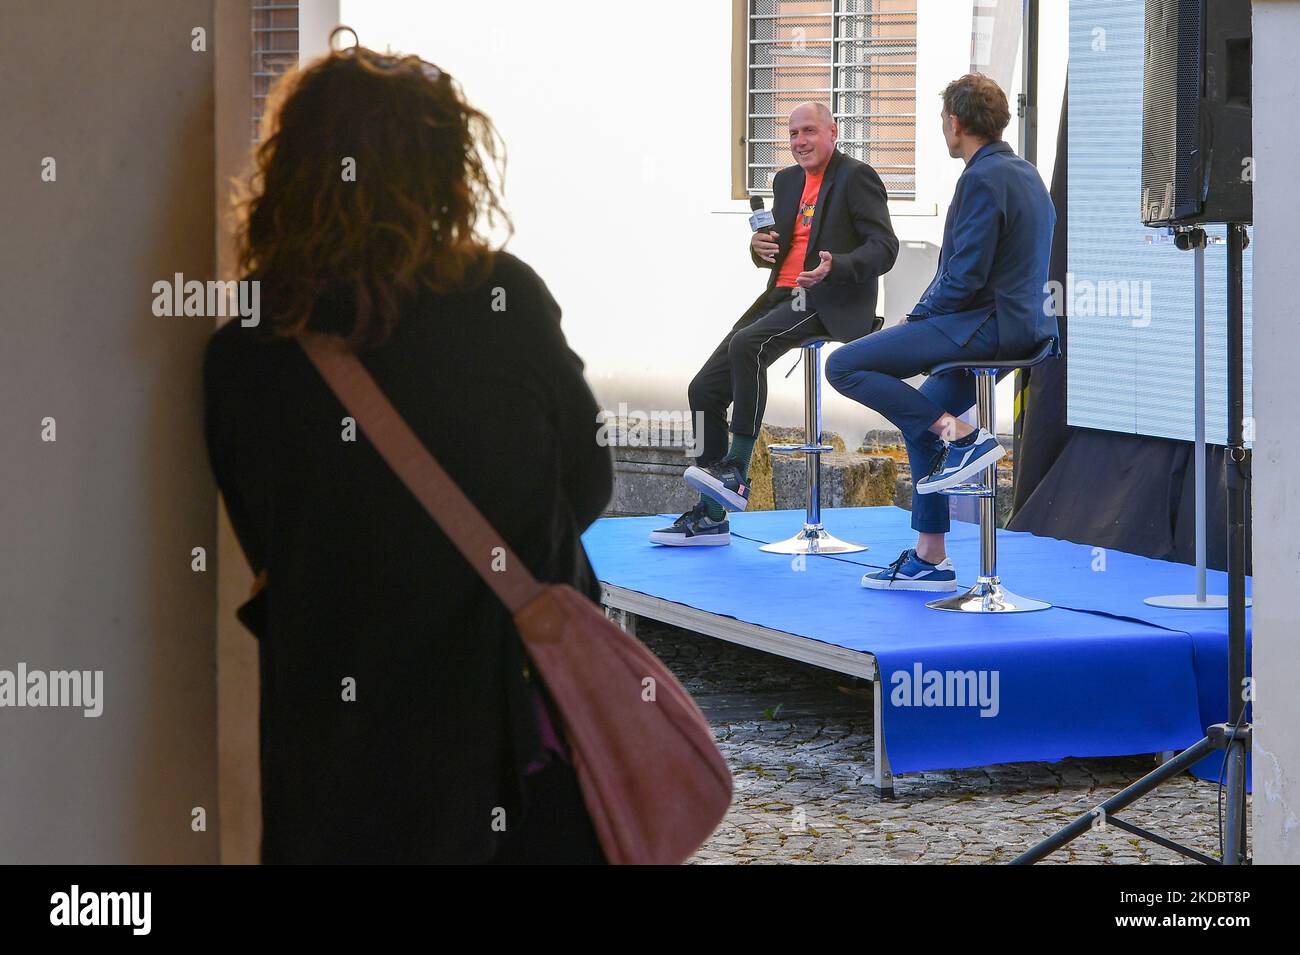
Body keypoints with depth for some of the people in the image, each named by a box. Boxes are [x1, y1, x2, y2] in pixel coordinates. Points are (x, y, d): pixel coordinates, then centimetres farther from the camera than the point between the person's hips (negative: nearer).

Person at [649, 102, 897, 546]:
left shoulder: (856, 178, -4)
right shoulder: (787, 180, 20)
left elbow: (883, 248, -10)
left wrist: (835, 266, -28)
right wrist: (760, 246, 1)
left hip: (831, 302, -8)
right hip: (783, 295, 8)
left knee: (747, 344, -33)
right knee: (705, 388, -2)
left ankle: (737, 472, -31)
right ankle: (710, 516, 2)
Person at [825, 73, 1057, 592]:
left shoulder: (983, 179, -15)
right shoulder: (1024, 173, 16)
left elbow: (966, 278, -20)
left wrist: (916, 319, -5)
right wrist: (920, 320, 18)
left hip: (987, 325, -10)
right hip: (1025, 325, 10)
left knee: (844, 366, -11)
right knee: (918, 415, 22)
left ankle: (962, 436, -14)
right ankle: (930, 558, 21)